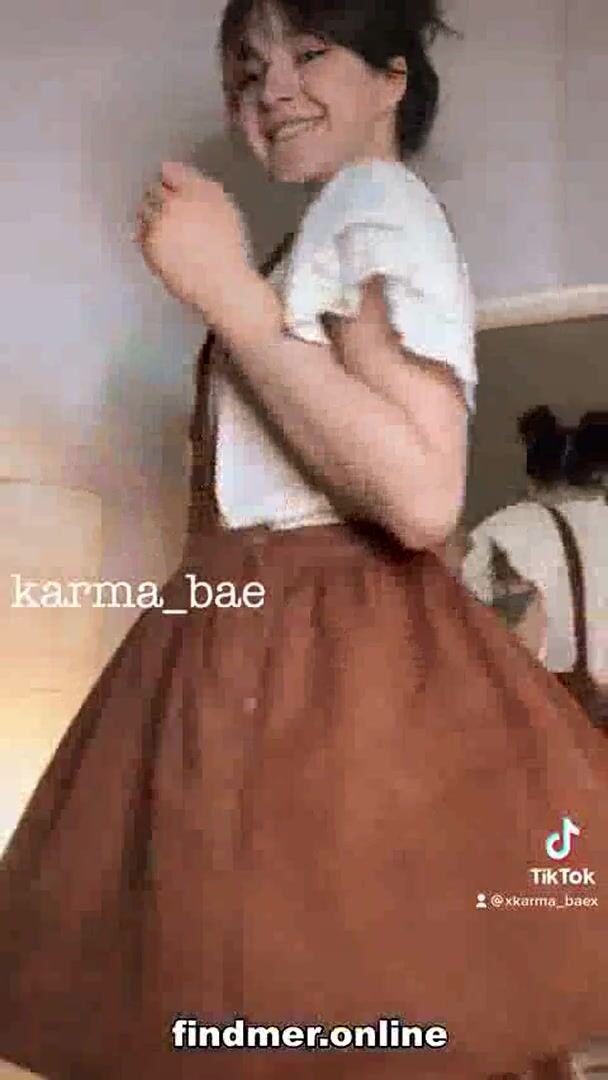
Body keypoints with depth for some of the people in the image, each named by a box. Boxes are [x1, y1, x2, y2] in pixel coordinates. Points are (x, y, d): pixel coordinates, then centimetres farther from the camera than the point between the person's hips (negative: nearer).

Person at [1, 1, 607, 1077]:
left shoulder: (377, 202, -9)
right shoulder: (344, 221, 22)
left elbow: (422, 495, -24)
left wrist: (226, 290, -21)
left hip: (322, 655, -10)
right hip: (282, 646, 10)